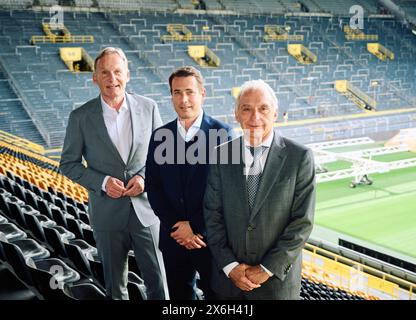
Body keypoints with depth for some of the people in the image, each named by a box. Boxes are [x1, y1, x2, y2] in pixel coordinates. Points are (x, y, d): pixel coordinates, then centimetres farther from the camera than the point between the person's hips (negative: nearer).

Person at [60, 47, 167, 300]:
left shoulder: (148, 107, -2)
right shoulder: (81, 117, -5)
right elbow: (69, 163, 1)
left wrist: (144, 176, -12)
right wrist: (102, 182, -14)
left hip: (146, 209, 1)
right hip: (107, 214, 0)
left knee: (157, 281, 8)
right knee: (115, 287, 16)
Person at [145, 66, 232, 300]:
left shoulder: (222, 133, -9)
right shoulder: (160, 136, 2)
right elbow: (153, 187, 1)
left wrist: (195, 226, -13)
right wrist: (178, 226, -10)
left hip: (211, 237, -3)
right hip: (173, 237, 3)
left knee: (217, 293, 12)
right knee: (179, 294, 18)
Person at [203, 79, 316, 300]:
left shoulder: (299, 157, -9)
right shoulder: (221, 155, -2)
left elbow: (302, 222, -9)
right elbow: (212, 214, 0)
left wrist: (268, 269, -11)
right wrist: (230, 266, -7)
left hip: (277, 279, -2)